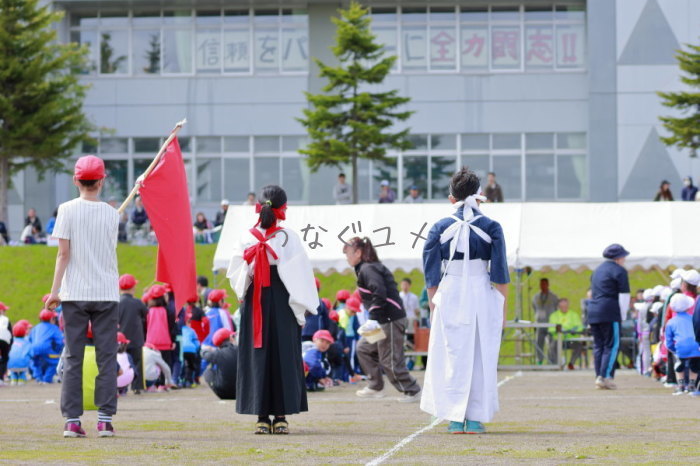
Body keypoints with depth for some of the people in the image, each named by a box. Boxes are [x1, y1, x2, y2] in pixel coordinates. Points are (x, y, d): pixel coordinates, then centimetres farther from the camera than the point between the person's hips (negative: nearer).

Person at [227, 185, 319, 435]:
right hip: (283, 304, -1)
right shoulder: (290, 238, -4)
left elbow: (235, 276, 3)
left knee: (256, 358, 5)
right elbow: (301, 275, -4)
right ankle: (281, 416, 1)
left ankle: (262, 417, 2)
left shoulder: (246, 239, 0)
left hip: (254, 305, 2)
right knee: (284, 357, 4)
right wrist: (302, 308, 3)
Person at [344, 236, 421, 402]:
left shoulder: (368, 269, -13)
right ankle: (375, 387, 20)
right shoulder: (365, 269, 17)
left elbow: (380, 292, -26)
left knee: (390, 360, -4)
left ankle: (412, 391, 7)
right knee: (364, 348, 17)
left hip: (391, 320, -11)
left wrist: (374, 319, -27)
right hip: (384, 321, 11)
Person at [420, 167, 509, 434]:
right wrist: (502, 309, 5)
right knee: (481, 358, 6)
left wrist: (434, 307, 10)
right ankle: (475, 419, 5)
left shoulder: (440, 229, 2)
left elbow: (431, 275, 3)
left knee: (452, 356, 4)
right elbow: (500, 274, -1)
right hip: (483, 295, 0)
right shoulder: (491, 228, 0)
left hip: (450, 295, 0)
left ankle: (455, 419, 1)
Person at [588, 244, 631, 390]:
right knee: (612, 345, -5)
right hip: (610, 312, -7)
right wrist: (622, 316, -1)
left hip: (593, 312, 7)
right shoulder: (619, 271, -3)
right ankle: (605, 377, -15)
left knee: (598, 345, 10)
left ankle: (599, 378, 8)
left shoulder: (598, 270, 22)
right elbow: (624, 296, -8)